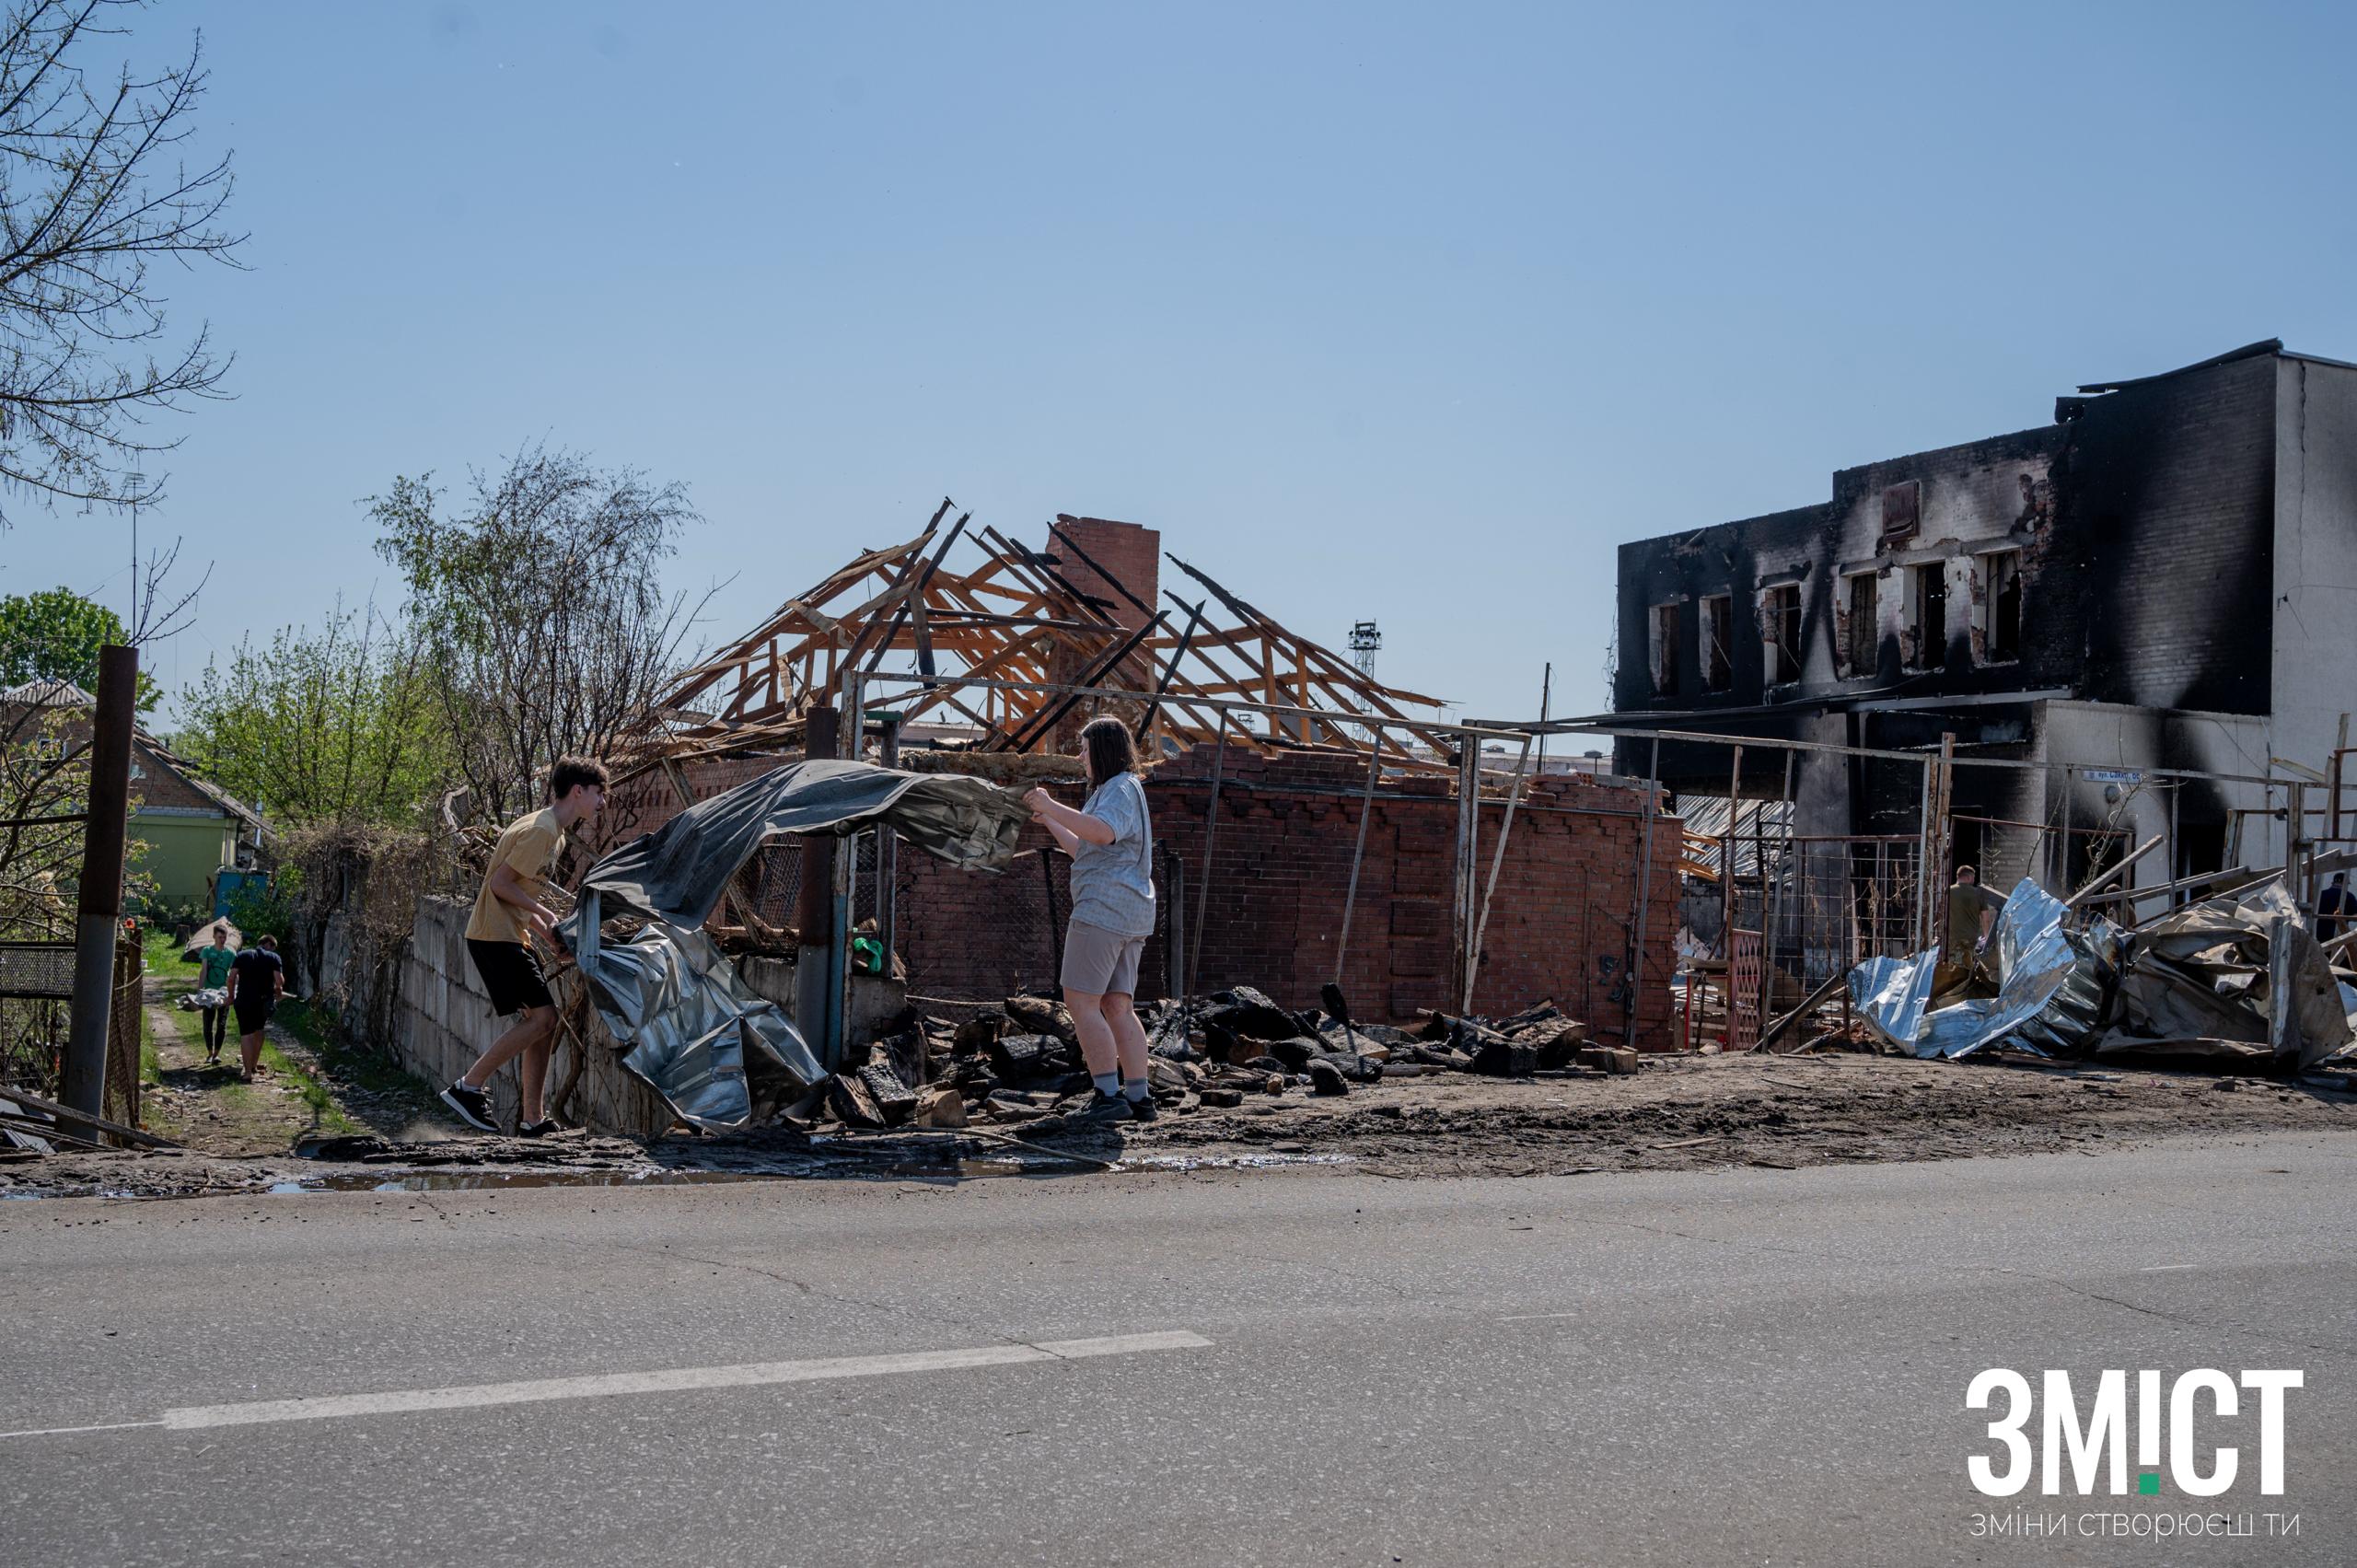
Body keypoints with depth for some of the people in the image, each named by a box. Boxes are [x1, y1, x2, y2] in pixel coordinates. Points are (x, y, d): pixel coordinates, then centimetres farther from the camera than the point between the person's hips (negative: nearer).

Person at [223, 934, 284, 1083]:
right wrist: (278, 990, 11)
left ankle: (248, 1072, -8)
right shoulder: (273, 958, 1)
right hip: (264, 1001, 1)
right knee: (258, 1031, 22)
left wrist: (231, 997, 10)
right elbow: (280, 981, -10)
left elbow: (231, 978, -2)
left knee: (246, 1035, -2)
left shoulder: (242, 956, 6)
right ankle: (254, 1065, 34)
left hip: (244, 1001, -1)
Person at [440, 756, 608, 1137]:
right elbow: (500, 883, -18)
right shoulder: (540, 830, -15)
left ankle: (534, 1120, 9)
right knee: (541, 1016, -14)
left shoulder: (555, 832, 17)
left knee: (544, 1019, 6)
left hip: (511, 937, 10)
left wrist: (544, 930, 8)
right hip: (495, 936, -10)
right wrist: (546, 914, -12)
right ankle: (467, 1088, -7)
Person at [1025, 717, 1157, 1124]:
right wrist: (1050, 822, 33)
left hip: (1104, 908, -11)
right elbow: (1086, 851, 34)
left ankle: (1109, 1096, -15)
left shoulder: (1120, 789, -7)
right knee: (1117, 1006, 7)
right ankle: (1138, 1097, 3)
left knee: (1080, 1000, -11)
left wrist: (1052, 807, -25)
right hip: (1130, 914, 11)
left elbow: (1102, 834, -29)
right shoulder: (1115, 791, 26)